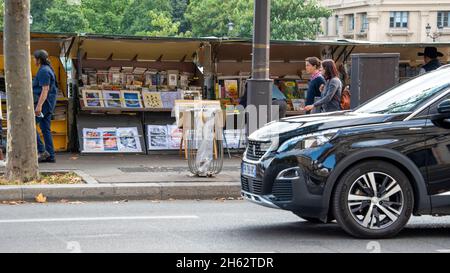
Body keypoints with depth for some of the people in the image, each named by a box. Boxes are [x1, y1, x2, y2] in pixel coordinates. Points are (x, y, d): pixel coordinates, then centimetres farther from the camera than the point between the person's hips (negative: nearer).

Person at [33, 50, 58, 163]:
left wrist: (39, 106, -27)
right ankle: (50, 156, 8)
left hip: (43, 103, -10)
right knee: (45, 129, 9)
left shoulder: (44, 71, -14)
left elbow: (45, 89, -22)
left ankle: (42, 151, -13)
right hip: (48, 104, 10)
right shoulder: (47, 69, 18)